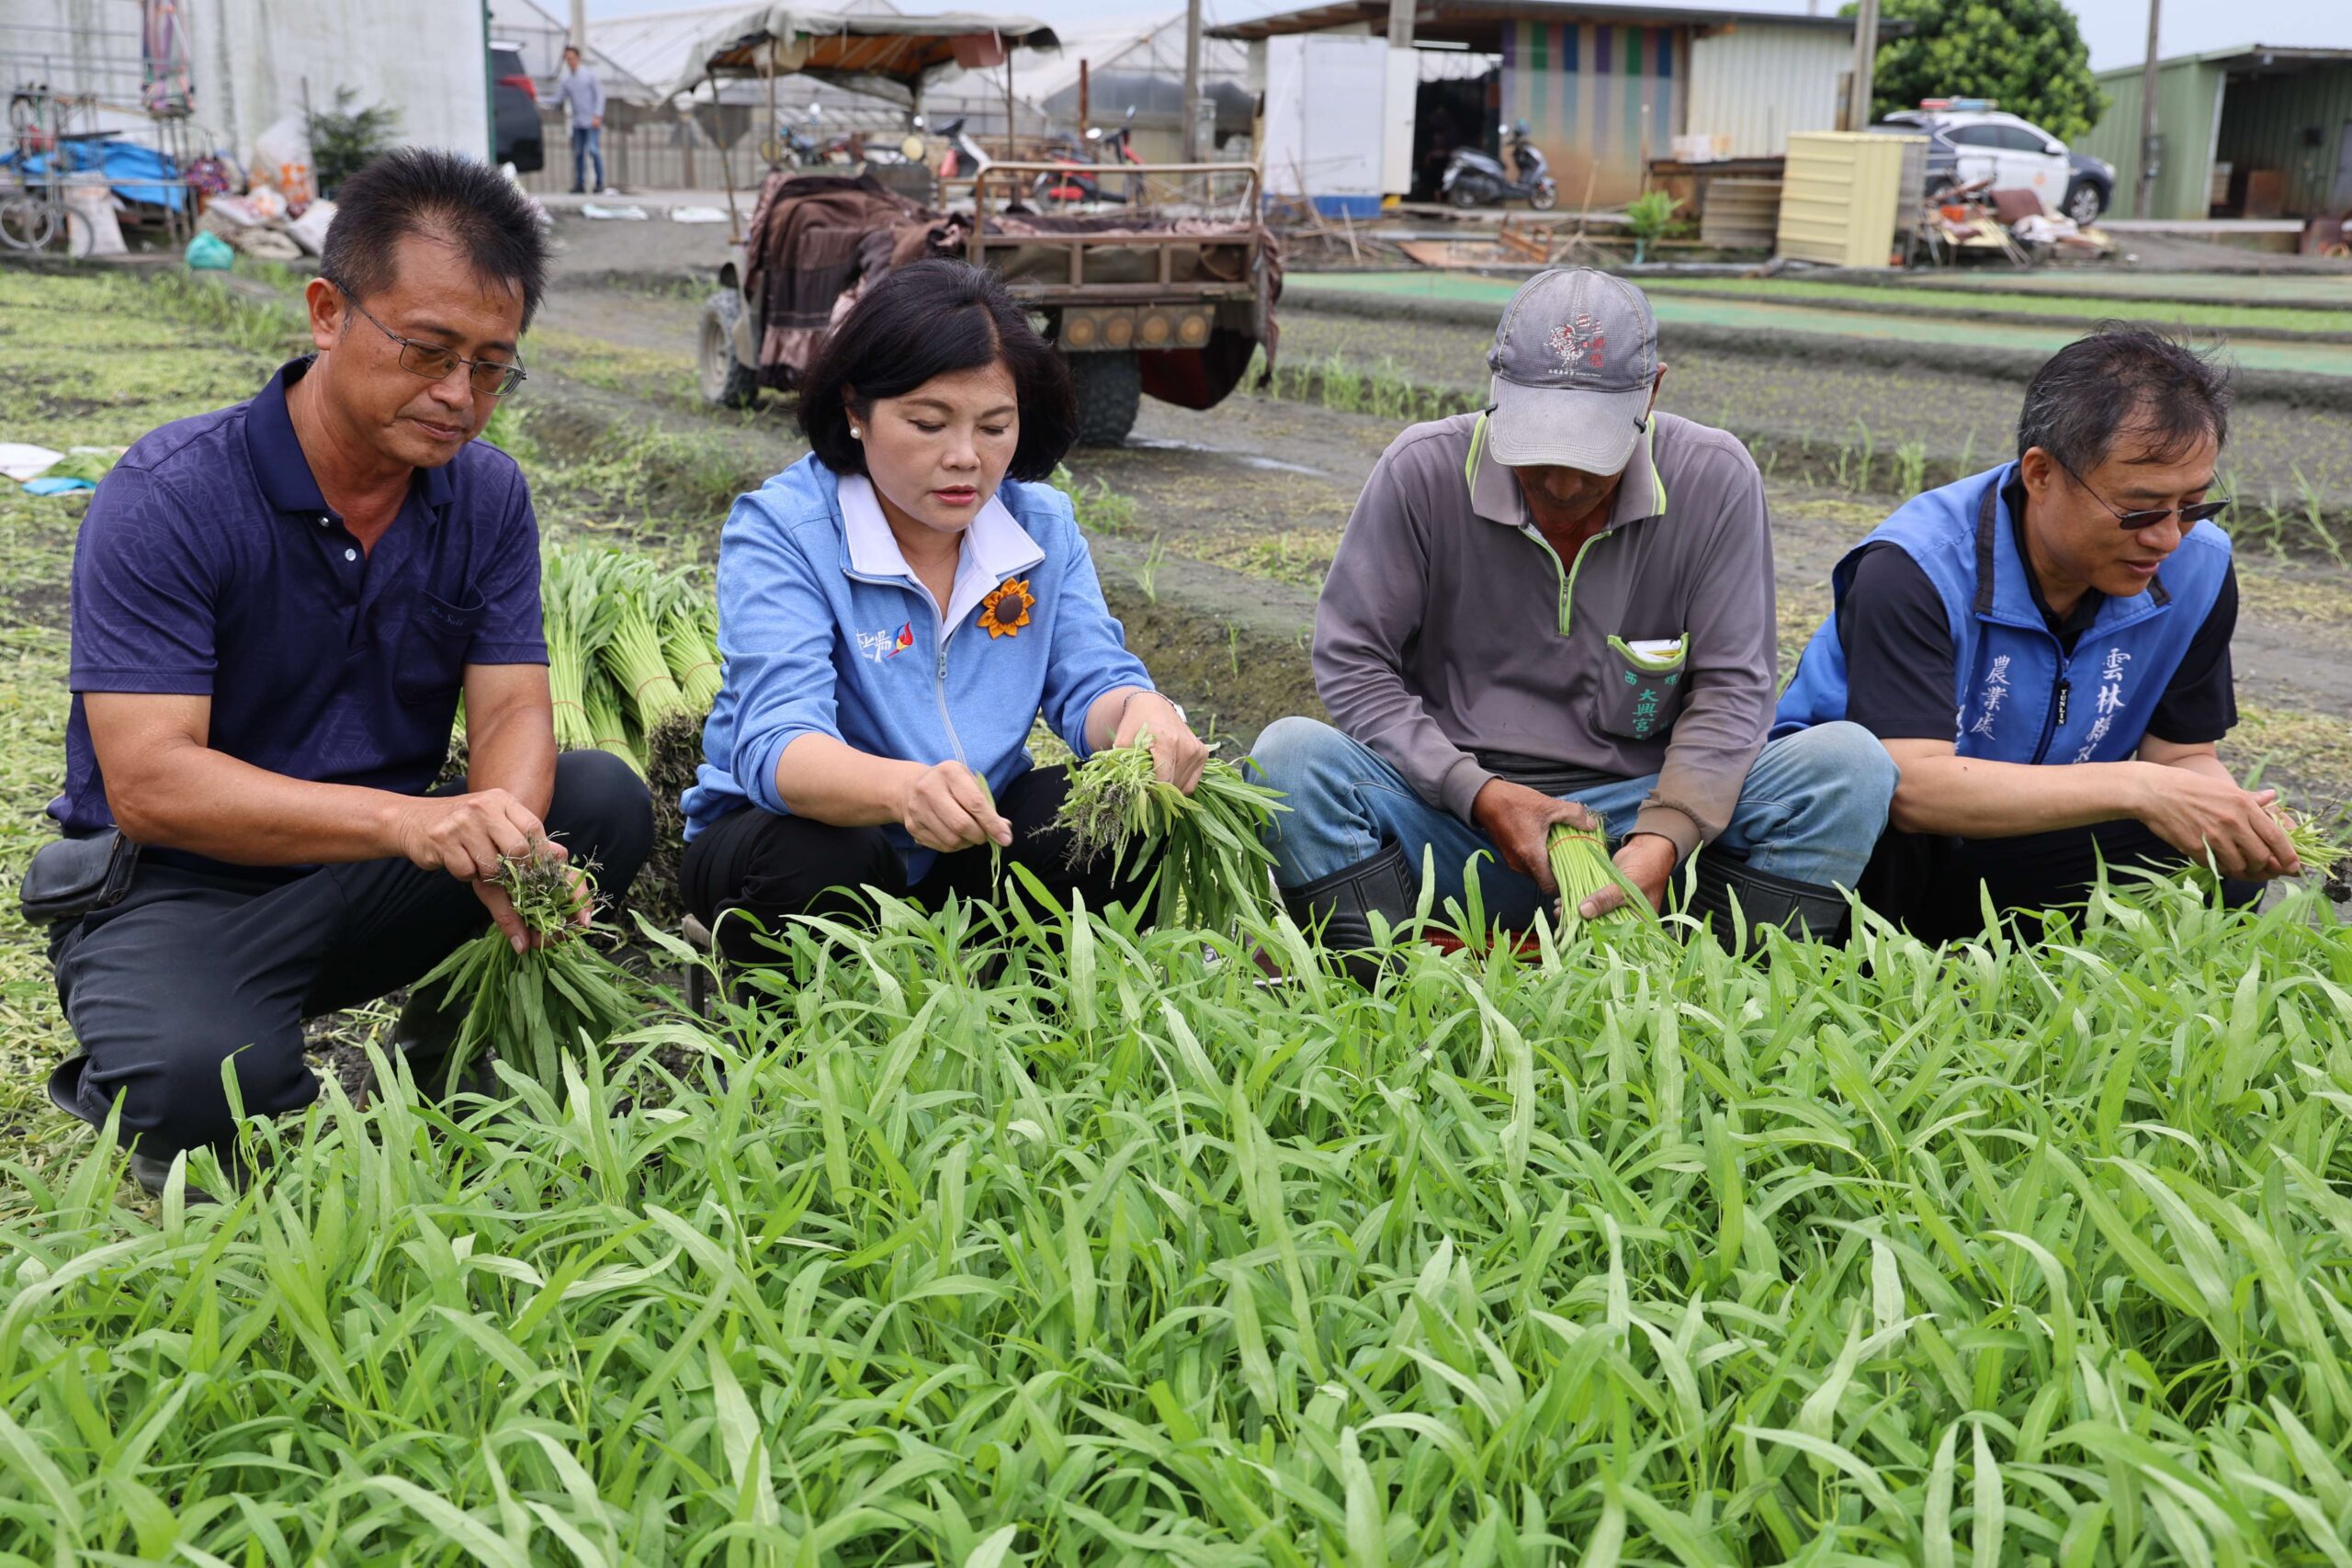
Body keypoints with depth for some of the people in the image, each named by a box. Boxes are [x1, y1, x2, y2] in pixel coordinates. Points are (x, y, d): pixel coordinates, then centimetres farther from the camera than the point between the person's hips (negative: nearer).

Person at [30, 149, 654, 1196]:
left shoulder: (487, 496, -1)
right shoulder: (168, 498, -18)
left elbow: (512, 711, -8)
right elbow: (147, 783, -26)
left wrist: (501, 838, -34)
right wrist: (407, 821, -40)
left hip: (380, 874, 5)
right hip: (179, 885, -5)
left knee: (603, 802, -18)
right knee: (202, 1075, -36)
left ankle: (440, 1073, 0)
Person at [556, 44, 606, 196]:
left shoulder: (590, 73, -3)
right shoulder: (564, 79, 7)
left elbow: (600, 95, -5)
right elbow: (560, 98, 8)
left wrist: (597, 116, -14)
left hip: (592, 120, -5)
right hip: (577, 121, 5)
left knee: (593, 149, -17)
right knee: (578, 153, 4)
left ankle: (600, 182, -9)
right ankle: (580, 185, 9)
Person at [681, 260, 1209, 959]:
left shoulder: (1044, 526, 0)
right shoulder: (779, 529, -18)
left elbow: (1092, 684, -5)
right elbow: (776, 745, -31)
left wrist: (1142, 713, -33)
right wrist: (904, 788, -55)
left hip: (969, 854, 4)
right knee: (820, 862, -36)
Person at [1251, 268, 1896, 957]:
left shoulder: (1716, 480, -5)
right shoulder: (1424, 470, -8)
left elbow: (1730, 687, -3)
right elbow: (1350, 661, -5)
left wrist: (1665, 838, -20)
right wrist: (1479, 794, -16)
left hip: (1641, 808, 1)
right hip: (1451, 815, 0)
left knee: (1851, 766, -21)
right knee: (1291, 756, -29)